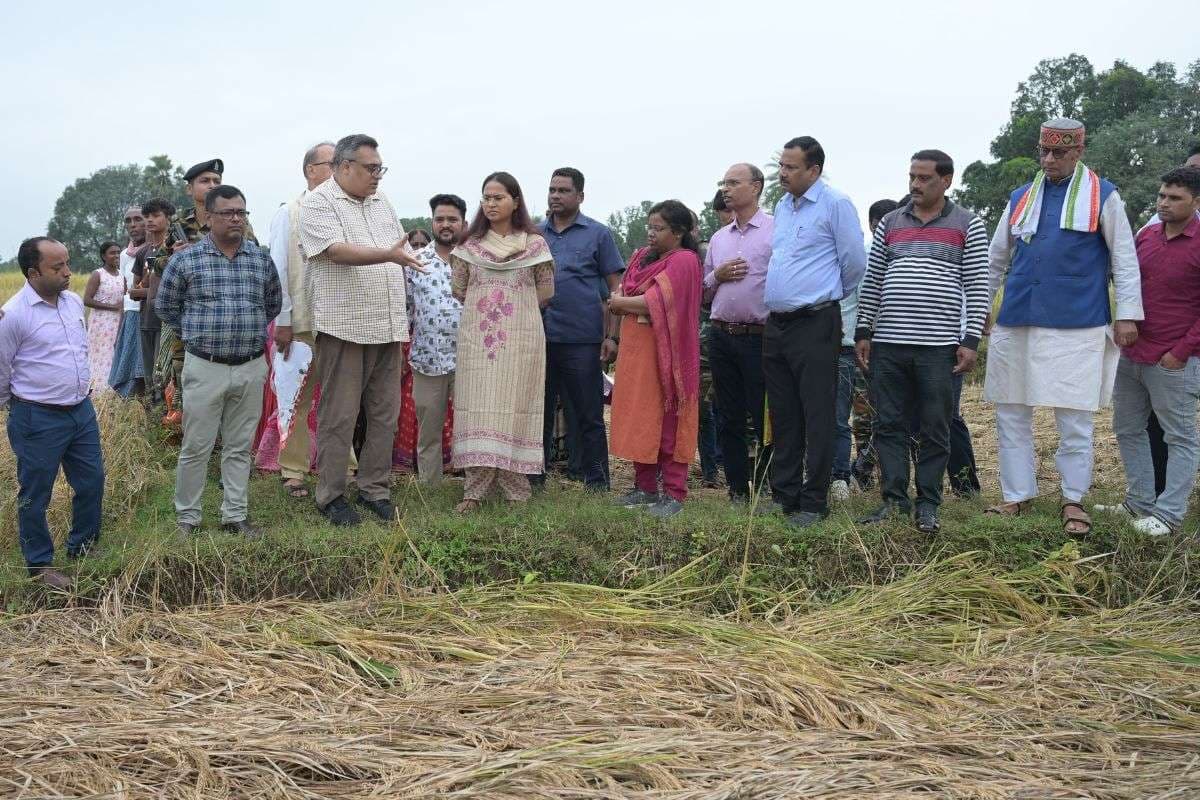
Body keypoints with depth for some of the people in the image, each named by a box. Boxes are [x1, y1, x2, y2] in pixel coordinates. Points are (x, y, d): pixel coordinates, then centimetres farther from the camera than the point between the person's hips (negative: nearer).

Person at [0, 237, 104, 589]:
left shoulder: (74, 302, 3)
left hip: (82, 410, 7)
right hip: (38, 420, -6)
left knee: (92, 481, 15)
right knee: (35, 496, 7)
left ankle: (83, 547, 35)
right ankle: (40, 565, 21)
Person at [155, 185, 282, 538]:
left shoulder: (261, 258, 4)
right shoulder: (186, 260, -4)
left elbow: (274, 302, 20)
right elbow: (165, 306, 8)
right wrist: (196, 334, 7)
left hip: (252, 367, 3)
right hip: (205, 367, -3)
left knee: (240, 447, 10)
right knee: (196, 446, 3)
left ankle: (235, 515, 19)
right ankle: (187, 517, 15)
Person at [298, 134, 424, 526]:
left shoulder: (382, 203, 17)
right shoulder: (318, 203, -5)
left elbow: (402, 260, 20)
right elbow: (337, 251, -20)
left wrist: (404, 318, 16)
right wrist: (389, 254, -31)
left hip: (388, 328, 7)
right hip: (343, 328, -7)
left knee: (385, 414, 9)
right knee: (338, 416, -1)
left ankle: (375, 489, 20)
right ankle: (331, 496, 9)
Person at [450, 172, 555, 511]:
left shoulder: (534, 244, 3)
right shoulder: (469, 245, 10)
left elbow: (545, 293, 5)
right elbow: (458, 291, 12)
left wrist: (516, 306, 6)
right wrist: (483, 305, 8)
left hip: (520, 338, -2)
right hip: (478, 337, 2)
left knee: (515, 406, 0)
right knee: (478, 409, -2)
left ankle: (516, 488, 7)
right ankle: (475, 489, 0)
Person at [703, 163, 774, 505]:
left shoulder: (776, 231, -4)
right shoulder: (718, 238, 16)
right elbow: (703, 291, 20)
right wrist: (717, 276, 0)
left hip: (759, 336, -6)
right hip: (721, 336, 6)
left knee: (765, 419, -2)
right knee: (730, 419, 9)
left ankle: (766, 490, 7)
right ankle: (737, 491, 16)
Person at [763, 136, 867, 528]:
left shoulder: (835, 204, -8)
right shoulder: (782, 207, 15)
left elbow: (854, 262, -5)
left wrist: (829, 294, 8)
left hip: (814, 323, -8)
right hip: (776, 325, 8)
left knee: (817, 417, -4)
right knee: (783, 417, 12)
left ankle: (814, 502, 2)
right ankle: (785, 495, 20)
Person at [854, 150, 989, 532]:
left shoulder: (968, 225, 4)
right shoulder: (890, 223, 12)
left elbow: (977, 288, 0)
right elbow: (871, 282, 13)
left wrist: (971, 340, -7)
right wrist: (863, 332, 7)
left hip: (939, 346, -3)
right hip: (887, 344, 3)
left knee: (935, 430, 3)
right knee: (888, 425, 5)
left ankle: (927, 505, 11)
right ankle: (894, 499, 12)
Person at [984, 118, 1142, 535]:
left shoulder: (1103, 196, 4)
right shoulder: (1021, 198, 14)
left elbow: (1124, 259, 3)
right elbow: (995, 260, 20)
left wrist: (1127, 314, -3)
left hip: (1076, 325, -4)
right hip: (1016, 324, 4)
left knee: (1074, 419, 0)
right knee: (1011, 414, 7)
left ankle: (1073, 500, 13)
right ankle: (1018, 496, 18)